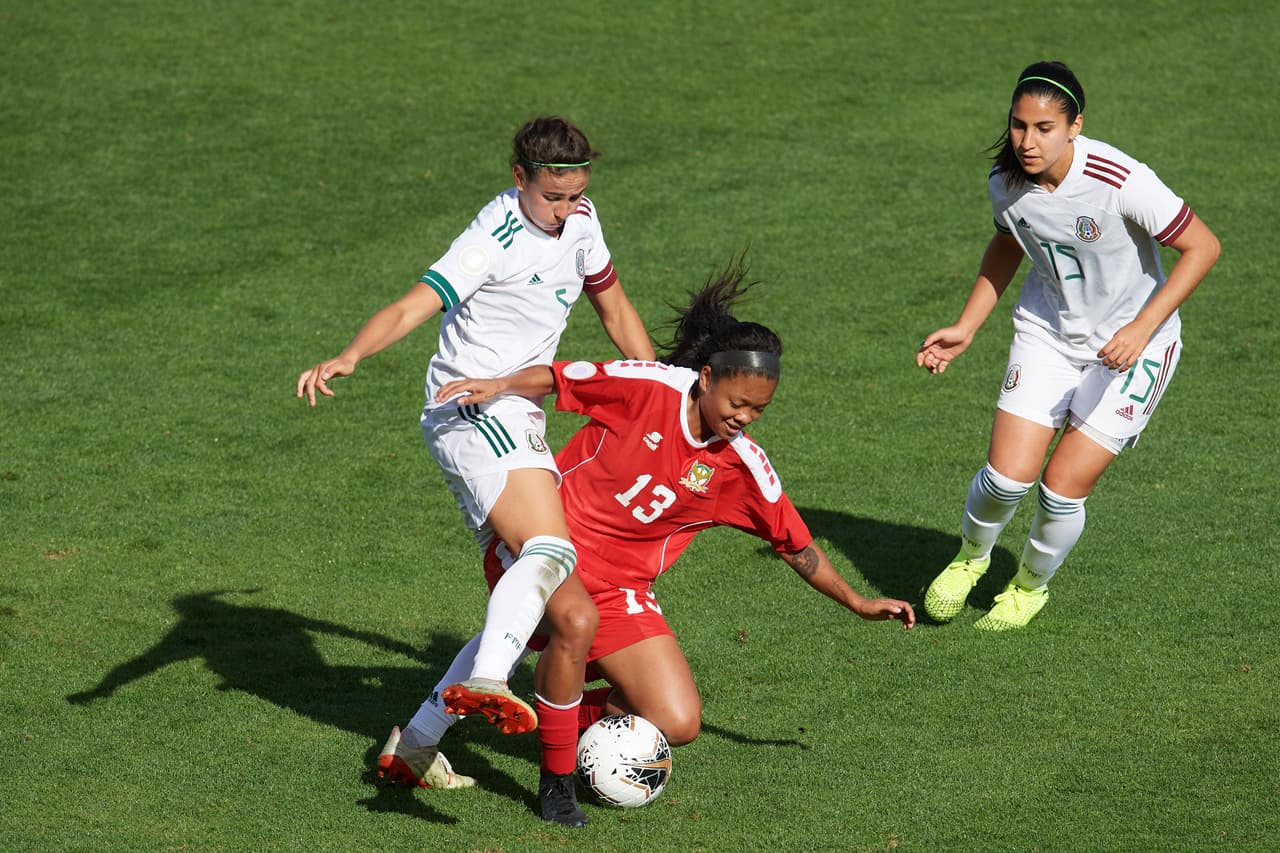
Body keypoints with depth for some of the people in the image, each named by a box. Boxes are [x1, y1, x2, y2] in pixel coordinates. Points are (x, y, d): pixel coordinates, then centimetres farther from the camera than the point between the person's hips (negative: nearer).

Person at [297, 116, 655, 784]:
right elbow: (411, 307, -26)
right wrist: (348, 357, -44)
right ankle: (485, 684, -49)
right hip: (474, 412, -9)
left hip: (515, 425, 9)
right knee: (550, 553, -31)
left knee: (548, 603, 7)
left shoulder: (578, 218, 10)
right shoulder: (495, 240, -15)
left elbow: (615, 310, 22)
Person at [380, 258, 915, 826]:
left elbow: (795, 544, 9)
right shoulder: (648, 386, -15)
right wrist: (501, 385, -16)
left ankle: (576, 716, 23)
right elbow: (560, 378, -3)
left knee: (678, 726, -7)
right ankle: (556, 781, -19)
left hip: (621, 584, 4)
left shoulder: (742, 468, -4)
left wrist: (857, 603, 13)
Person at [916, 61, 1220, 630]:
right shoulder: (1006, 182, -12)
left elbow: (1202, 247, -20)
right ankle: (971, 556, 24)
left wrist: (1141, 329, -27)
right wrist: (965, 328, 6)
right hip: (1047, 332, 4)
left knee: (1062, 490, -7)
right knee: (1008, 475, -11)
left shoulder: (1120, 181, -28)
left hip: (1130, 346, -3)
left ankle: (1031, 585, 26)